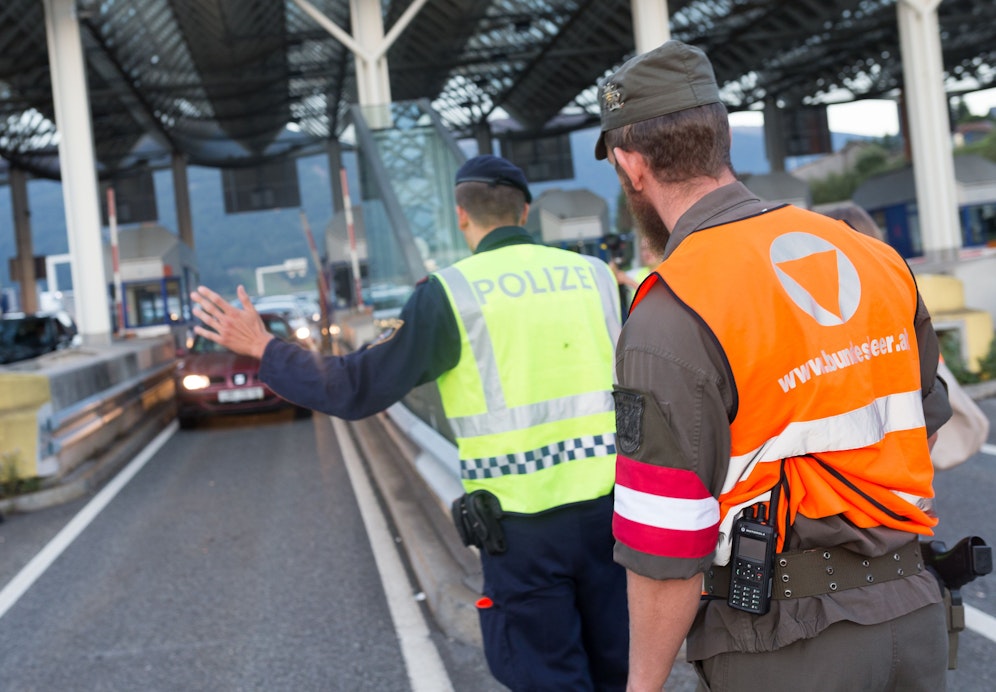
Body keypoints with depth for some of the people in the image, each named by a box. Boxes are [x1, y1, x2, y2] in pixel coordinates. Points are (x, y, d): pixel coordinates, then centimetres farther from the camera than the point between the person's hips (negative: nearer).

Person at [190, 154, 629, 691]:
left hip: (522, 521, -3)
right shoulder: (595, 274, 3)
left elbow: (358, 389, -6)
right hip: (609, 505, 4)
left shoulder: (452, 292, -7)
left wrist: (262, 349, 4)